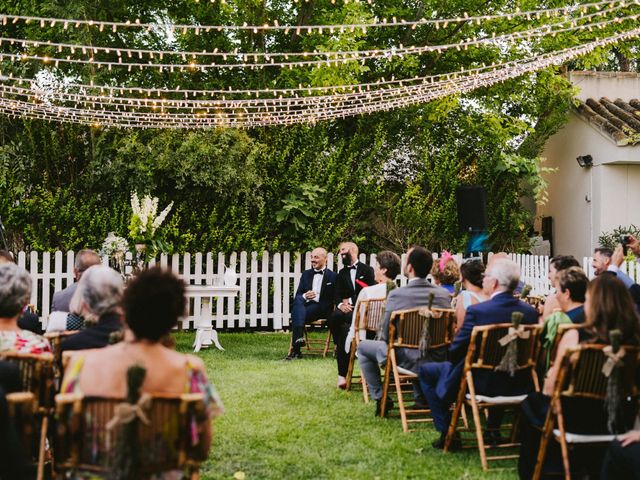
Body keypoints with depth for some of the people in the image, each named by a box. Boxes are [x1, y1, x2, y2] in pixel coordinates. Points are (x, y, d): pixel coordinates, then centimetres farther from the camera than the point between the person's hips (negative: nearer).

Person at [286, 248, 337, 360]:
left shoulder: (332, 277, 9)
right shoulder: (306, 274, 22)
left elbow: (332, 300, 4)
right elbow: (297, 296, 15)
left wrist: (315, 297, -11)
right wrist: (304, 296, -7)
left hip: (321, 310, -3)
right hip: (304, 306, 3)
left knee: (296, 313, -32)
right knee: (298, 300, -33)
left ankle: (295, 350, -37)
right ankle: (299, 336, -47)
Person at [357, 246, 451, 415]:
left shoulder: (396, 295, -16)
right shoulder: (444, 294, -4)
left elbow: (385, 335, -9)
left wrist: (380, 337, 15)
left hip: (406, 360, -5)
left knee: (363, 347, 18)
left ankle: (380, 398, 16)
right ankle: (422, 396, 37)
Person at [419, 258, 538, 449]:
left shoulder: (477, 311, -21)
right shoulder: (530, 312, -7)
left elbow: (455, 352, -14)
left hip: (481, 383, -5)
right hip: (517, 386, 5)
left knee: (426, 371, 16)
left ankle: (447, 433, 15)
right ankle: (493, 429, 36)